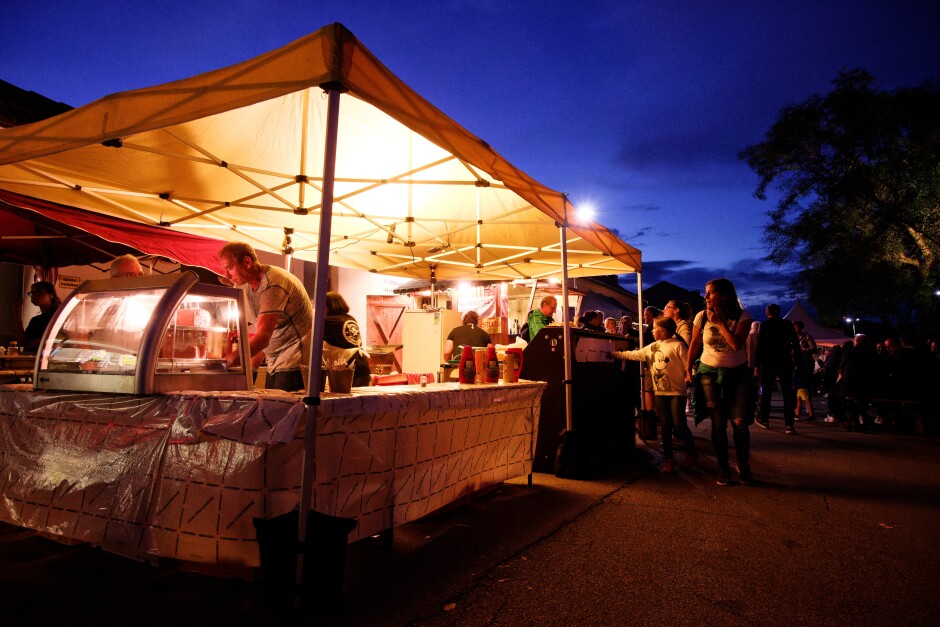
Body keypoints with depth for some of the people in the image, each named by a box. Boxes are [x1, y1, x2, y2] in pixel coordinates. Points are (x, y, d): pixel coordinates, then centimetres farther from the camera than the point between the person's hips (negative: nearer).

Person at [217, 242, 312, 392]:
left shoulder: (273, 285, -19)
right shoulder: (251, 285, 13)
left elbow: (263, 336, -29)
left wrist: (229, 361, -36)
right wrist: (255, 360, 7)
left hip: (294, 363, -9)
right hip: (275, 364, 9)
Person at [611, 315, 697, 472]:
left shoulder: (677, 345, -7)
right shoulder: (651, 347, 12)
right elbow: (633, 355, 17)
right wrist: (615, 354, 17)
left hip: (676, 391, -5)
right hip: (660, 392, 5)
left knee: (679, 425, -7)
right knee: (666, 425, 8)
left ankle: (691, 451, 16)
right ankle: (668, 458, 15)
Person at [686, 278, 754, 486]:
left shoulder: (742, 316, -9)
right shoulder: (702, 317, -4)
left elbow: (737, 344, -22)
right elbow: (694, 345, 5)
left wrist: (719, 322, -20)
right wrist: (688, 369, 5)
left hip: (737, 373, -1)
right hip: (710, 373, 1)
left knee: (740, 422, -7)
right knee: (718, 424, 2)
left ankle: (743, 466, 14)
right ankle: (723, 468, 15)